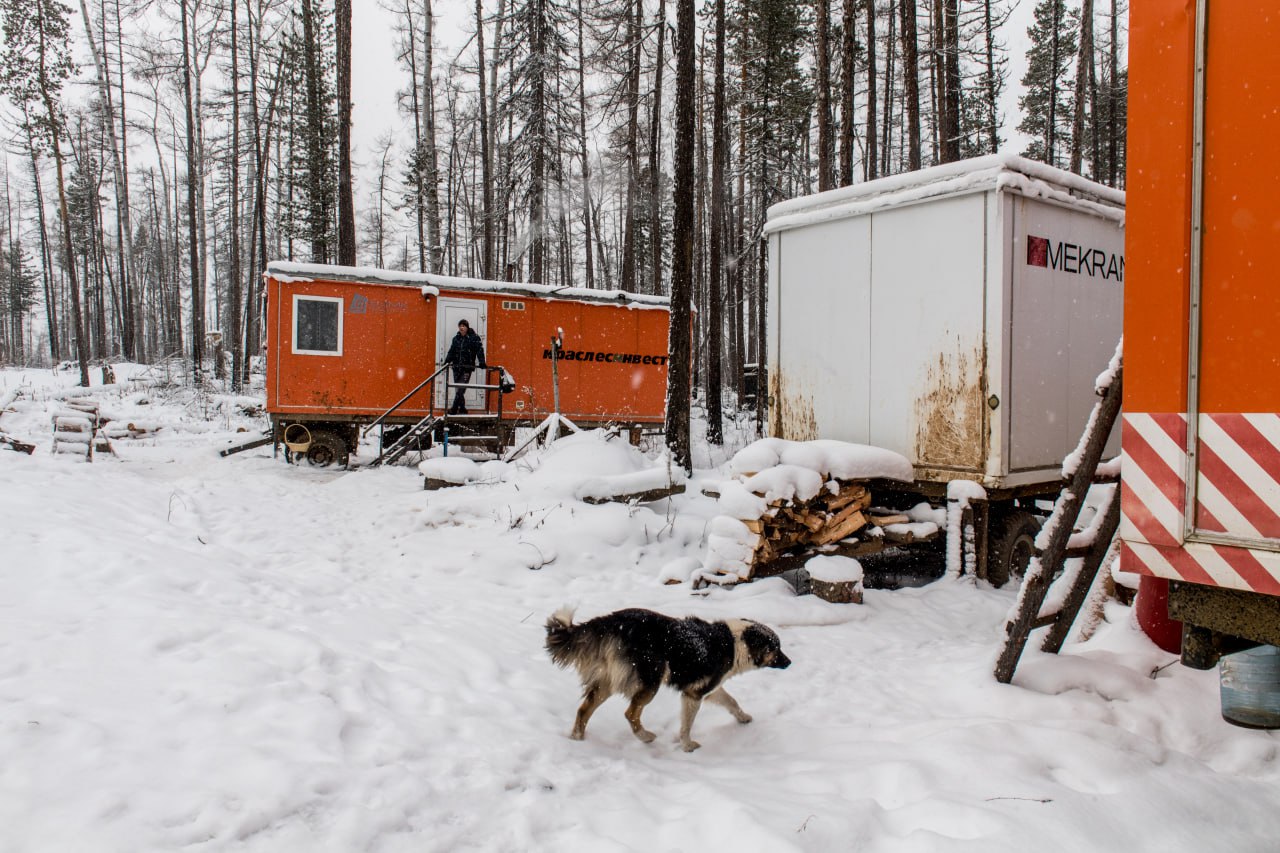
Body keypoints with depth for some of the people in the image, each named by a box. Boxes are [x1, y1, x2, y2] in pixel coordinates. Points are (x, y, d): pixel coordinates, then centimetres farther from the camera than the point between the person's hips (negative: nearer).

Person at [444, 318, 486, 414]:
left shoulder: (474, 338, -3)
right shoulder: (456, 338, 13)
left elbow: (479, 350, -10)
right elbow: (452, 351, 16)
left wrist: (481, 362, -20)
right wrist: (447, 361, 3)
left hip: (467, 368, -5)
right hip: (456, 368, 5)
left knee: (461, 389, -10)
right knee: (459, 389, 6)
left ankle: (454, 408, -8)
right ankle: (462, 409, 14)